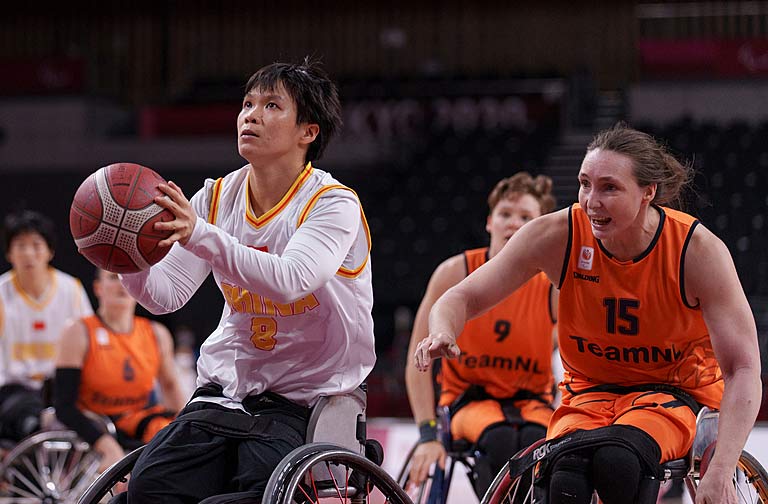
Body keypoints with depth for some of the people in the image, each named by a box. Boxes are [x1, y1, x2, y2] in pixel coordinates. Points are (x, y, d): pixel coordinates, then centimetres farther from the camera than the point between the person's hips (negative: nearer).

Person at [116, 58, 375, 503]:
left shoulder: (335, 204, -11)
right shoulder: (219, 198, 5)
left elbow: (288, 281, -30)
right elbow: (165, 296, -1)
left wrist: (200, 235, -41)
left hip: (304, 397, -4)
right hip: (225, 387, 4)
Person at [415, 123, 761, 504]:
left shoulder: (698, 249, -21)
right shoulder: (558, 236, -17)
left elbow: (743, 368, -20)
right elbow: (464, 298, -9)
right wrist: (443, 334, -35)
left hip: (674, 391, -1)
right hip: (590, 389, 2)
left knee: (616, 461, -35)